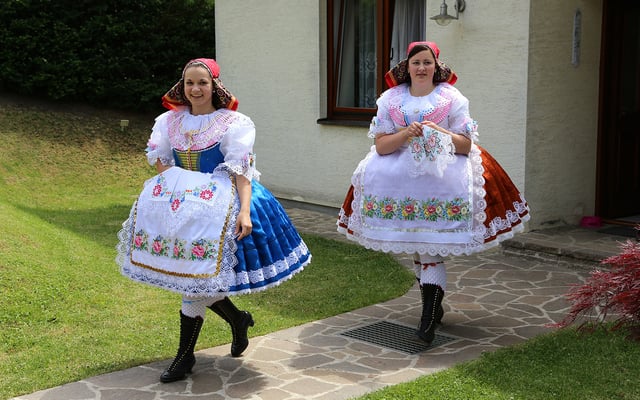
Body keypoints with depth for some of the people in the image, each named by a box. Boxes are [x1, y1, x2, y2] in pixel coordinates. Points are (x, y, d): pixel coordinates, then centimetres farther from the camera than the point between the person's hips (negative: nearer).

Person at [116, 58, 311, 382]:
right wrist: (177, 185, 1)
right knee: (188, 275, 7)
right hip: (180, 203, 6)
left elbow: (242, 171, -15)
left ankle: (185, 356, 5)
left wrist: (244, 211, -25)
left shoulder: (232, 123, -9)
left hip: (219, 204, -6)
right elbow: (159, 159, 16)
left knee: (197, 276, -7)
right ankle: (238, 319, 32)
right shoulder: (170, 121, 7)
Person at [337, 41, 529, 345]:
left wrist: (441, 133, -16)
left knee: (431, 249, -14)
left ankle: (428, 318, -14)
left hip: (442, 174, -3)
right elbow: (380, 145, 1)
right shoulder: (391, 99, 8)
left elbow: (466, 145, 1)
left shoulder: (452, 98, 4)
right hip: (401, 175, 3)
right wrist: (405, 134, -15)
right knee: (416, 250, 7)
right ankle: (434, 305, 23)